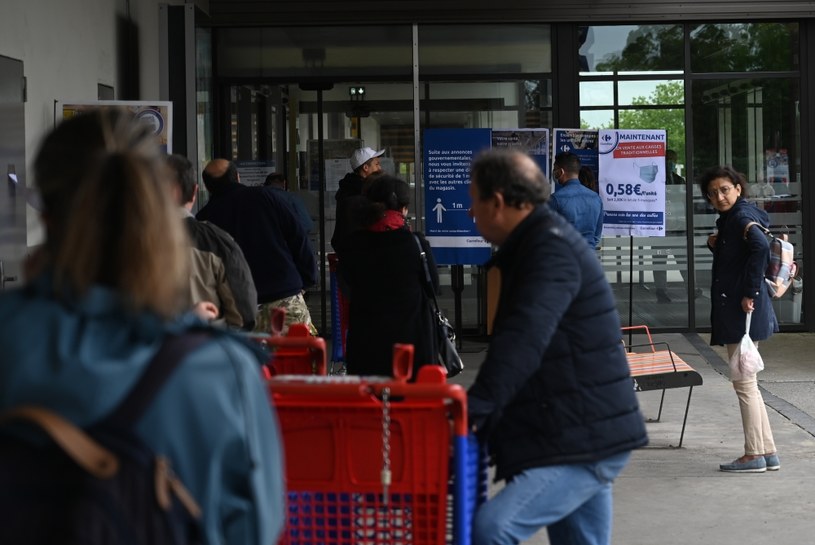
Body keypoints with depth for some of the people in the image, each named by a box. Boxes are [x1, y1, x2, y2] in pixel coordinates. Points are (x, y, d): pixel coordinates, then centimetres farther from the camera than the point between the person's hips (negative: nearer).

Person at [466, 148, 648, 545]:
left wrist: (473, 408, -38)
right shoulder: (543, 242, 17)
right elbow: (520, 338, 24)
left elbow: (523, 341, -30)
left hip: (584, 441, -11)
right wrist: (480, 406, 18)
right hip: (585, 437, 11)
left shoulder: (551, 249, -16)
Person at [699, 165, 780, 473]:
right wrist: (716, 246, 7)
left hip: (741, 311, -11)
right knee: (746, 384, 14)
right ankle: (767, 452, 18)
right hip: (734, 311, 11)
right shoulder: (732, 217, 17)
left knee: (744, 384, -4)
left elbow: (760, 247, -32)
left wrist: (750, 293, -27)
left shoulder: (741, 216, -13)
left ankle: (754, 455, 3)